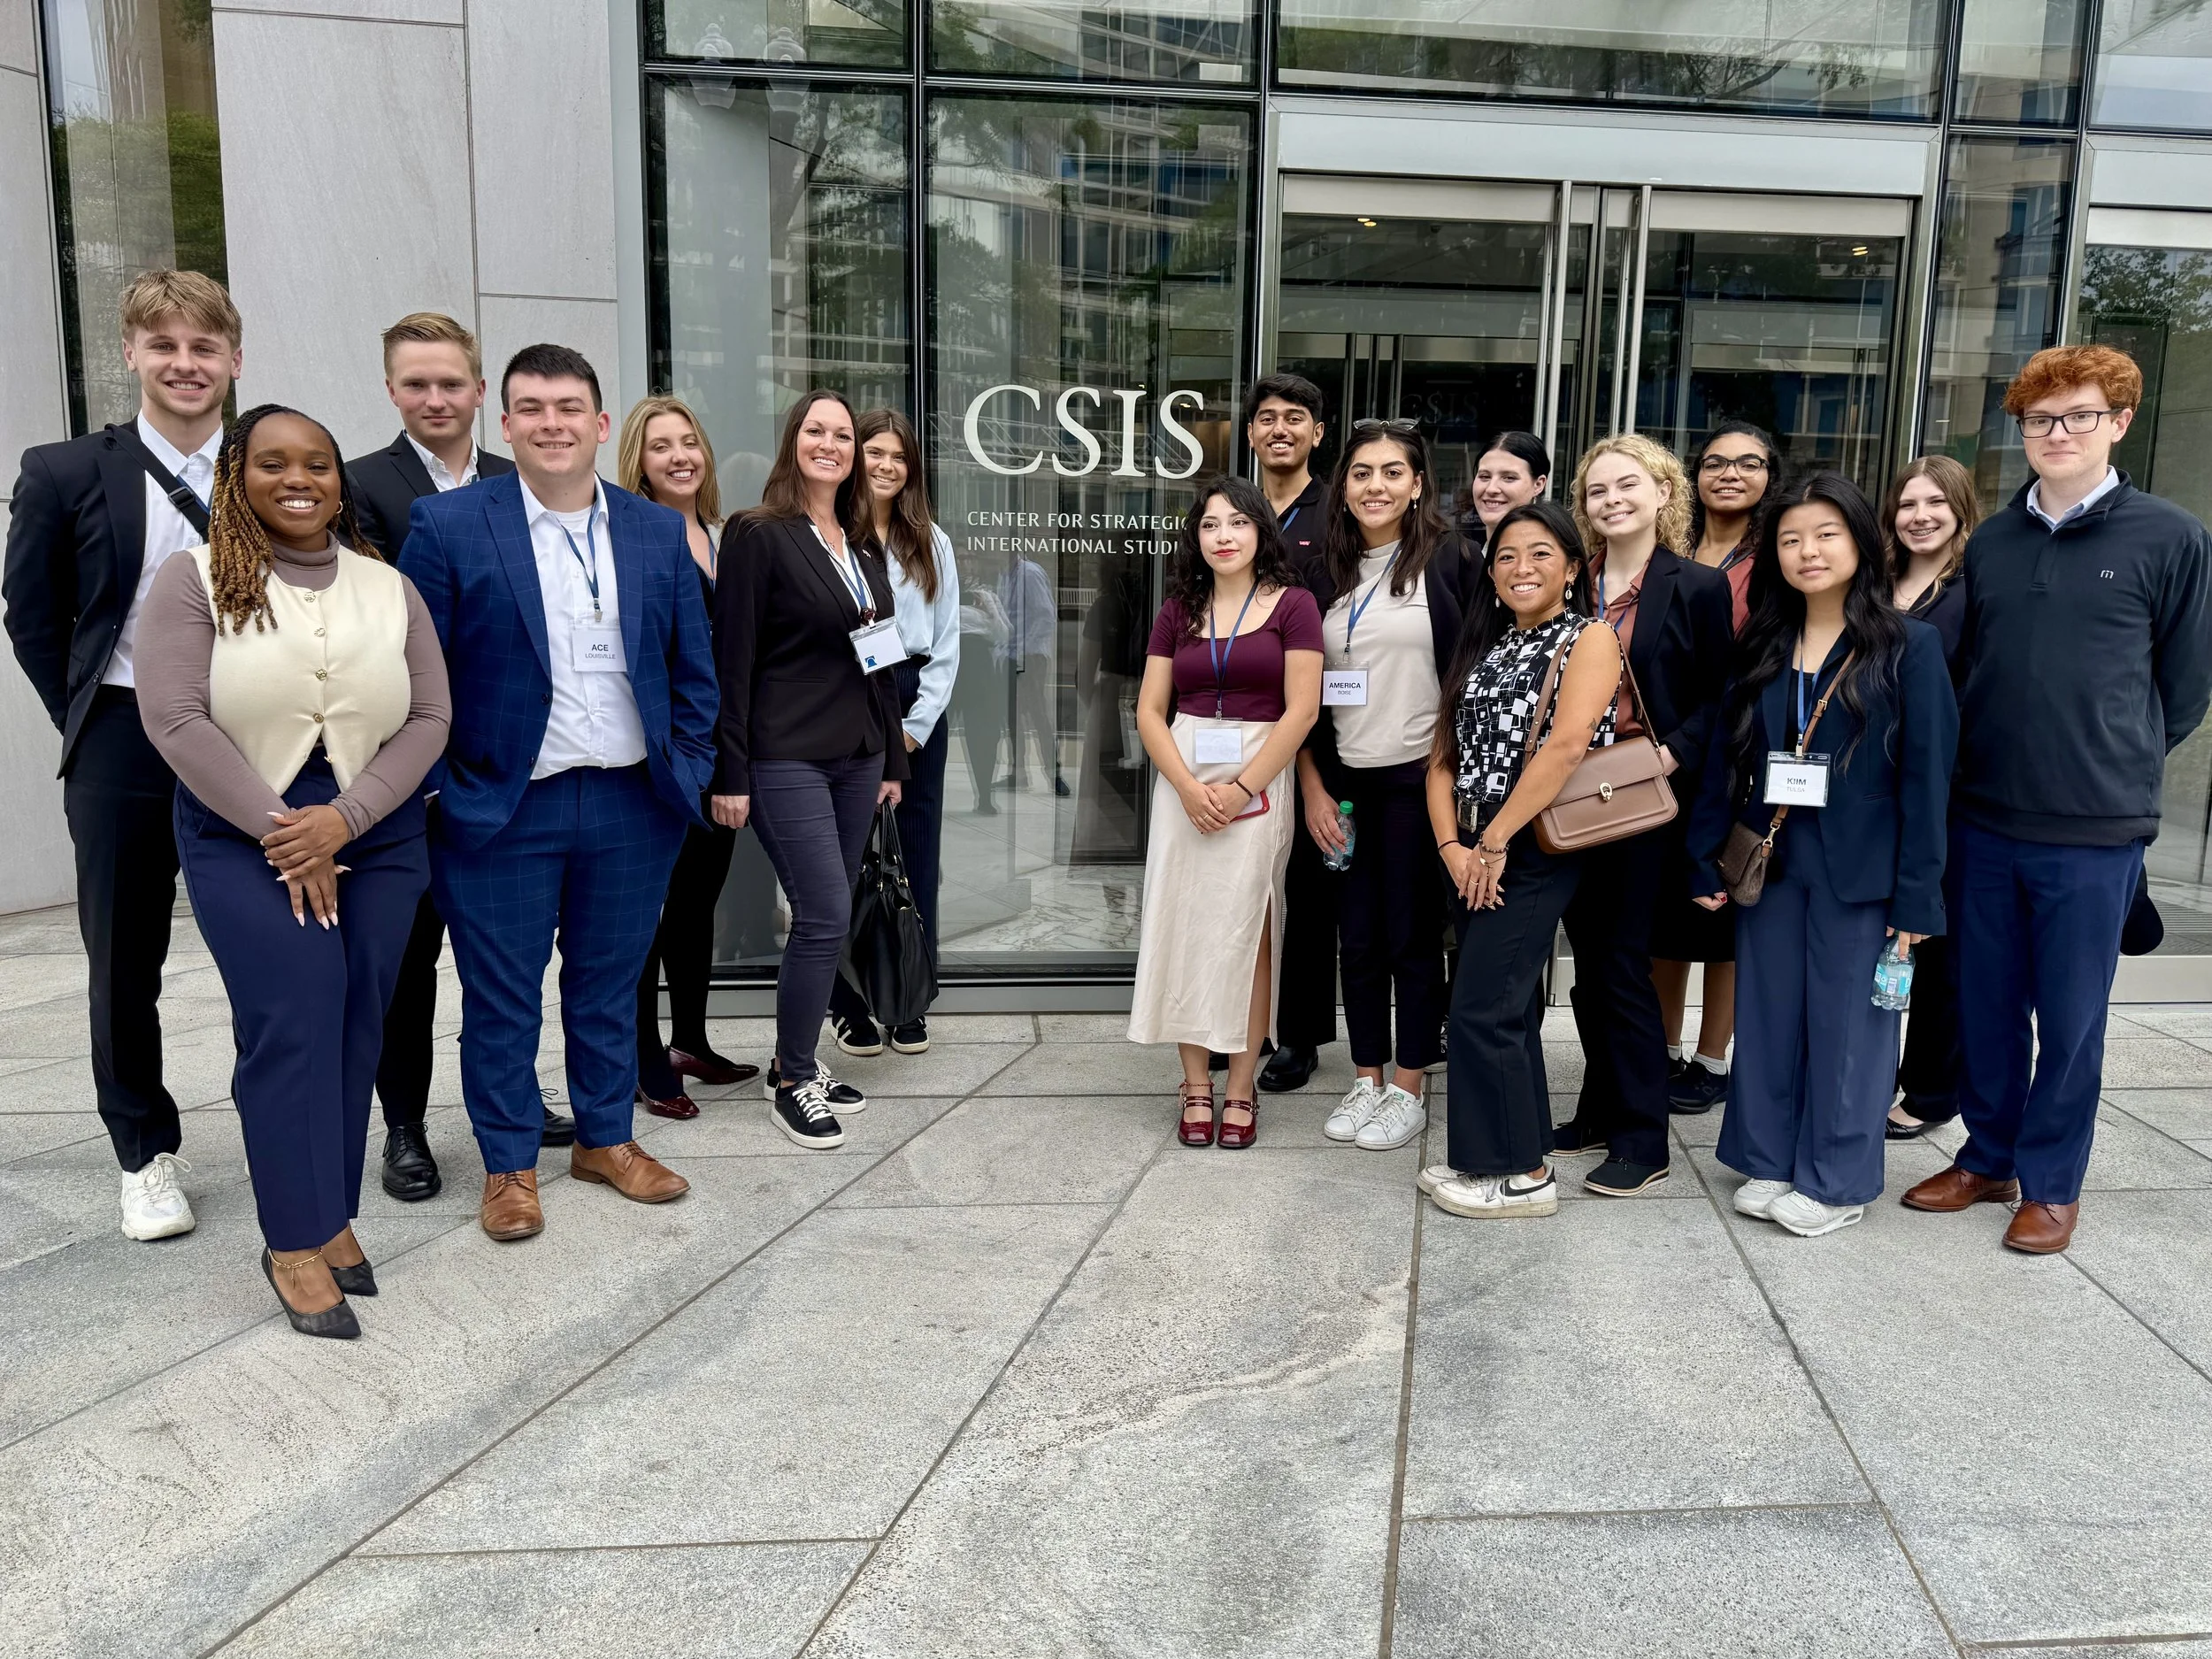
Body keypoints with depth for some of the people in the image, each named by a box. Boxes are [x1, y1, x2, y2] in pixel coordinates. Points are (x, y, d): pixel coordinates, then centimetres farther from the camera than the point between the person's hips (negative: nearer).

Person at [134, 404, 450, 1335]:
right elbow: (174, 718, -9)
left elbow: (430, 718, 0)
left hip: (376, 833, 3)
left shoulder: (389, 588, 6)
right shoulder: (194, 581, -1)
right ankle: (297, 1241, 0)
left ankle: (329, 1216, 15)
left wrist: (343, 820, -12)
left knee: (355, 1024, 3)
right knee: (293, 1016, -11)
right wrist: (281, 833, -13)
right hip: (244, 834, -2)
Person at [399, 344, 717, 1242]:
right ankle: (509, 1164, 24)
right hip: (501, 809, -3)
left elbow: (692, 666, 10)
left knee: (610, 982, 15)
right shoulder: (448, 525, -5)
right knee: (502, 996, 7)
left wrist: (689, 768, 3)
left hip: (632, 805, 3)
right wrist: (436, 791, -7)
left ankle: (606, 1139, 31)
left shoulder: (659, 531, 6)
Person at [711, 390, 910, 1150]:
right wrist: (730, 773, -13)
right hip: (786, 759, -7)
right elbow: (732, 658, -9)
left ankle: (801, 1062, 24)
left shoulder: (864, 545, 13)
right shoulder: (762, 536, -6)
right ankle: (791, 1080, 7)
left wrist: (893, 758, 16)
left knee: (827, 917, 10)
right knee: (826, 916, -9)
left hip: (857, 757, 7)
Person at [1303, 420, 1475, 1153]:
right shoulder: (1326, 570, 8)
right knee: (1358, 934, 10)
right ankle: (1366, 1080, 22)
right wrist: (1312, 785, 3)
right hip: (1342, 778, 4)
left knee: (1413, 934, 4)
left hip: (1418, 776, -4)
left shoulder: (1448, 560, -4)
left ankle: (1408, 1090, 17)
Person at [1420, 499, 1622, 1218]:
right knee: (1510, 1007, 13)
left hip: (1534, 853, -7)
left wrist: (1494, 842, -19)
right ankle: (1493, 1158, 23)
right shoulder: (1483, 646, 15)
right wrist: (1453, 845, -5)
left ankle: (1525, 1176, 6)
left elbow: (1566, 744, -20)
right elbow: (1444, 756, 10)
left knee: (1483, 1009, -7)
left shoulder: (1589, 639, -5)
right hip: (1472, 855, 7)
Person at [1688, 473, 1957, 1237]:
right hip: (1768, 863, 4)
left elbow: (1927, 778, -8)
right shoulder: (1761, 647, 7)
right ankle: (1768, 1161, 26)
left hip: (1860, 872, -4)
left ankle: (1836, 1181, 20)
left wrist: (1916, 895, -12)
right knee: (1767, 1018, 12)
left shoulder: (1909, 647, -5)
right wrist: (1709, 863, 3)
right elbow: (1725, 762, 8)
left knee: (1848, 1025, 6)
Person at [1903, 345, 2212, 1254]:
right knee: (1986, 1003, 13)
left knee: (2071, 1016, 7)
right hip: (1983, 820, 3)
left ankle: (2051, 1180, 23)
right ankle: (1987, 1155, 29)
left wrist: (2116, 768, 7)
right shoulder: (1991, 541, 7)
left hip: (2095, 830, -3)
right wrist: (1977, 768, 7)